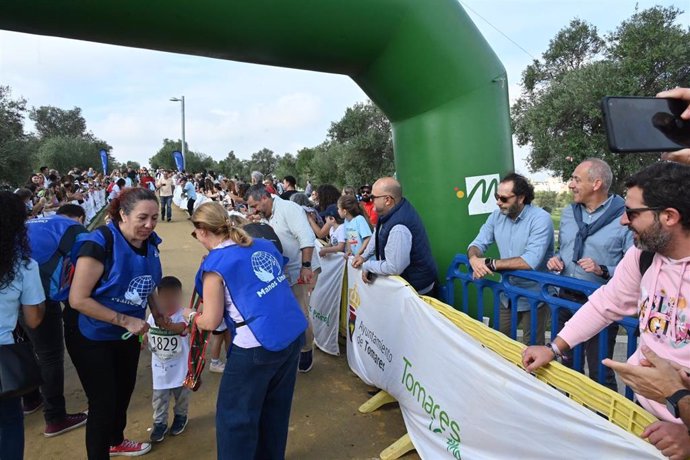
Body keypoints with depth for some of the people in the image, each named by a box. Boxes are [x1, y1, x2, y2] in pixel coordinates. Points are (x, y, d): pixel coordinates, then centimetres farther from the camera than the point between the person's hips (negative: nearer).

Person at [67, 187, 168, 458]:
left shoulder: (149, 243, -7)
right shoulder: (99, 243, -28)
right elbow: (78, 299, -28)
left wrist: (157, 314, 3)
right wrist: (124, 320, -28)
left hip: (127, 335, 7)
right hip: (92, 338, -7)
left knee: (124, 391, 23)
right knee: (103, 401, 2)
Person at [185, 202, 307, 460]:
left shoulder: (215, 265, -10)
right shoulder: (263, 245, 9)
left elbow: (211, 323, -5)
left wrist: (191, 315, 15)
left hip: (258, 345, -7)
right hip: (294, 333, 8)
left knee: (235, 415, 13)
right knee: (276, 406, 24)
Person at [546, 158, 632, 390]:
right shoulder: (568, 213, 8)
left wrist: (602, 270, -27)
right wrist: (556, 260, -1)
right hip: (566, 299, 6)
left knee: (600, 373, 4)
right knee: (568, 364, 21)